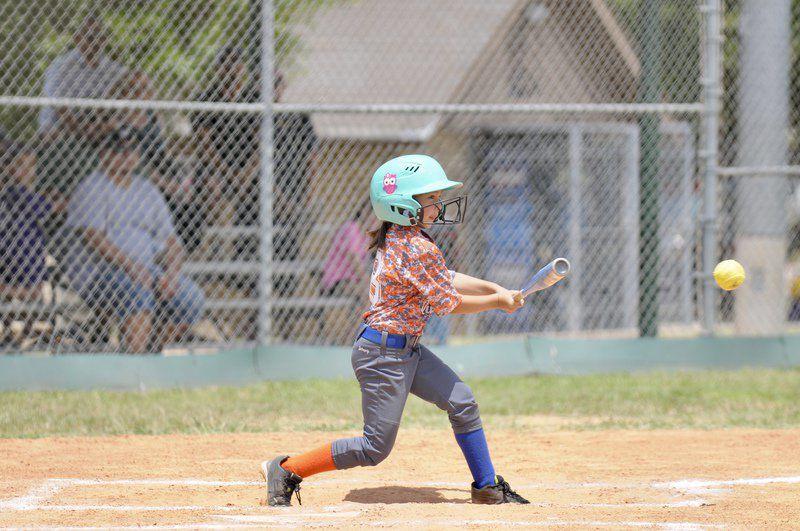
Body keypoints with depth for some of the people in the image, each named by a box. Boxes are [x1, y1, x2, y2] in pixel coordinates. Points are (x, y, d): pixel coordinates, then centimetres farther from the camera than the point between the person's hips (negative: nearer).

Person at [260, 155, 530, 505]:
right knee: (376, 447, -5)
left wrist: (494, 288, 7)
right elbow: (447, 303, -14)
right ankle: (286, 471, 2)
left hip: (406, 349, 10)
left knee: (460, 401, 10)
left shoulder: (398, 239, 9)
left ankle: (487, 487, 18)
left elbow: (447, 280, 16)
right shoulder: (418, 248, -21)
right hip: (384, 354, -10)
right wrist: (496, 302, -2)